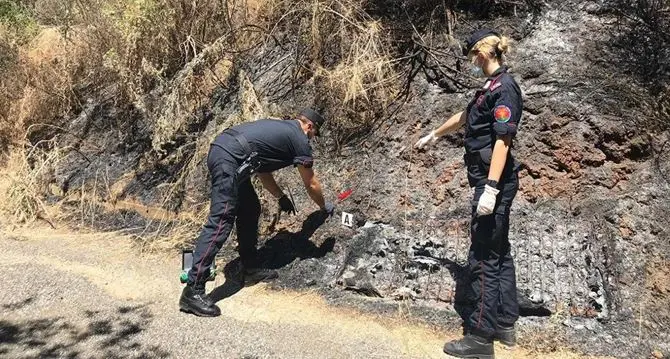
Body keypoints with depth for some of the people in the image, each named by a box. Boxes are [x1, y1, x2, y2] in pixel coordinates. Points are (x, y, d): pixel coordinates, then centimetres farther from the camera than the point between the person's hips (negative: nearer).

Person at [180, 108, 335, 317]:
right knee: (220, 223, -13)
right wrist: (325, 207, 34)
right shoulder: (300, 140, 7)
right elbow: (311, 185, 17)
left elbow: (262, 171, 35)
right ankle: (193, 291, -13)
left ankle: (251, 267, 27)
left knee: (250, 210, 19)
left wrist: (281, 197, 41)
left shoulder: (279, 128, 30)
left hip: (220, 149, 10)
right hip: (229, 159, -10)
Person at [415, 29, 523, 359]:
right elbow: (464, 116, 32)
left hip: (494, 182, -10)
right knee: (498, 252, 14)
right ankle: (504, 325, 25)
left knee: (484, 257, -6)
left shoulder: (504, 87, -12)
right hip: (490, 181, 10)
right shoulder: (491, 86, 17)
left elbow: (502, 140, -21)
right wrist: (433, 135, 46)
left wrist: (490, 188, -26)